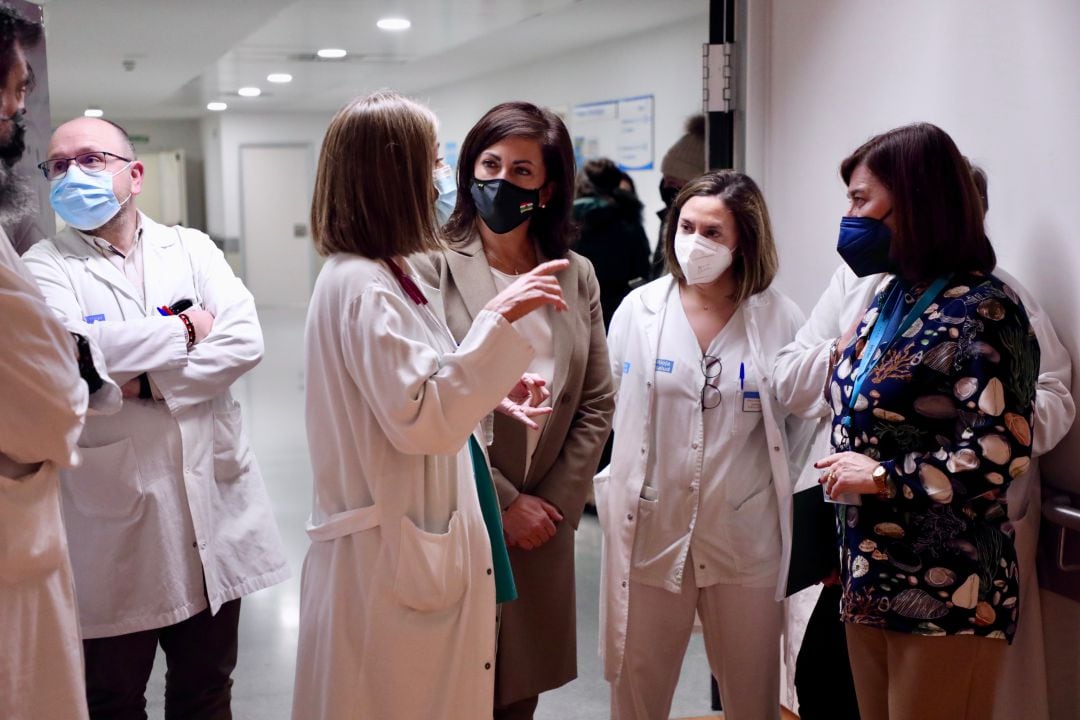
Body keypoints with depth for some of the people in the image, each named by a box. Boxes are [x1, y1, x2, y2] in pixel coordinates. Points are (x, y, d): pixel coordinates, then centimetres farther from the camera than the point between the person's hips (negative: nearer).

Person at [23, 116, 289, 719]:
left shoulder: (192, 249, 7)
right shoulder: (46, 266, 0)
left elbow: (245, 341, -8)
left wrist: (149, 382, -17)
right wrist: (185, 330, -9)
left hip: (213, 499, 2)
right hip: (114, 516, -2)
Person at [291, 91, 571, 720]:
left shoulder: (389, 275, 10)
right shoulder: (360, 286, -20)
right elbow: (420, 419, -26)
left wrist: (494, 390, 10)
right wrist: (498, 319, -26)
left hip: (424, 543, 10)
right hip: (392, 555, -10)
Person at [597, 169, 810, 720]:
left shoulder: (780, 318, -4)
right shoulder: (639, 309, 0)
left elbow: (801, 421, 4)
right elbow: (605, 410, 7)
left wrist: (766, 479, 2)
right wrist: (619, 485, 5)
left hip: (746, 538, -1)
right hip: (650, 531, 1)